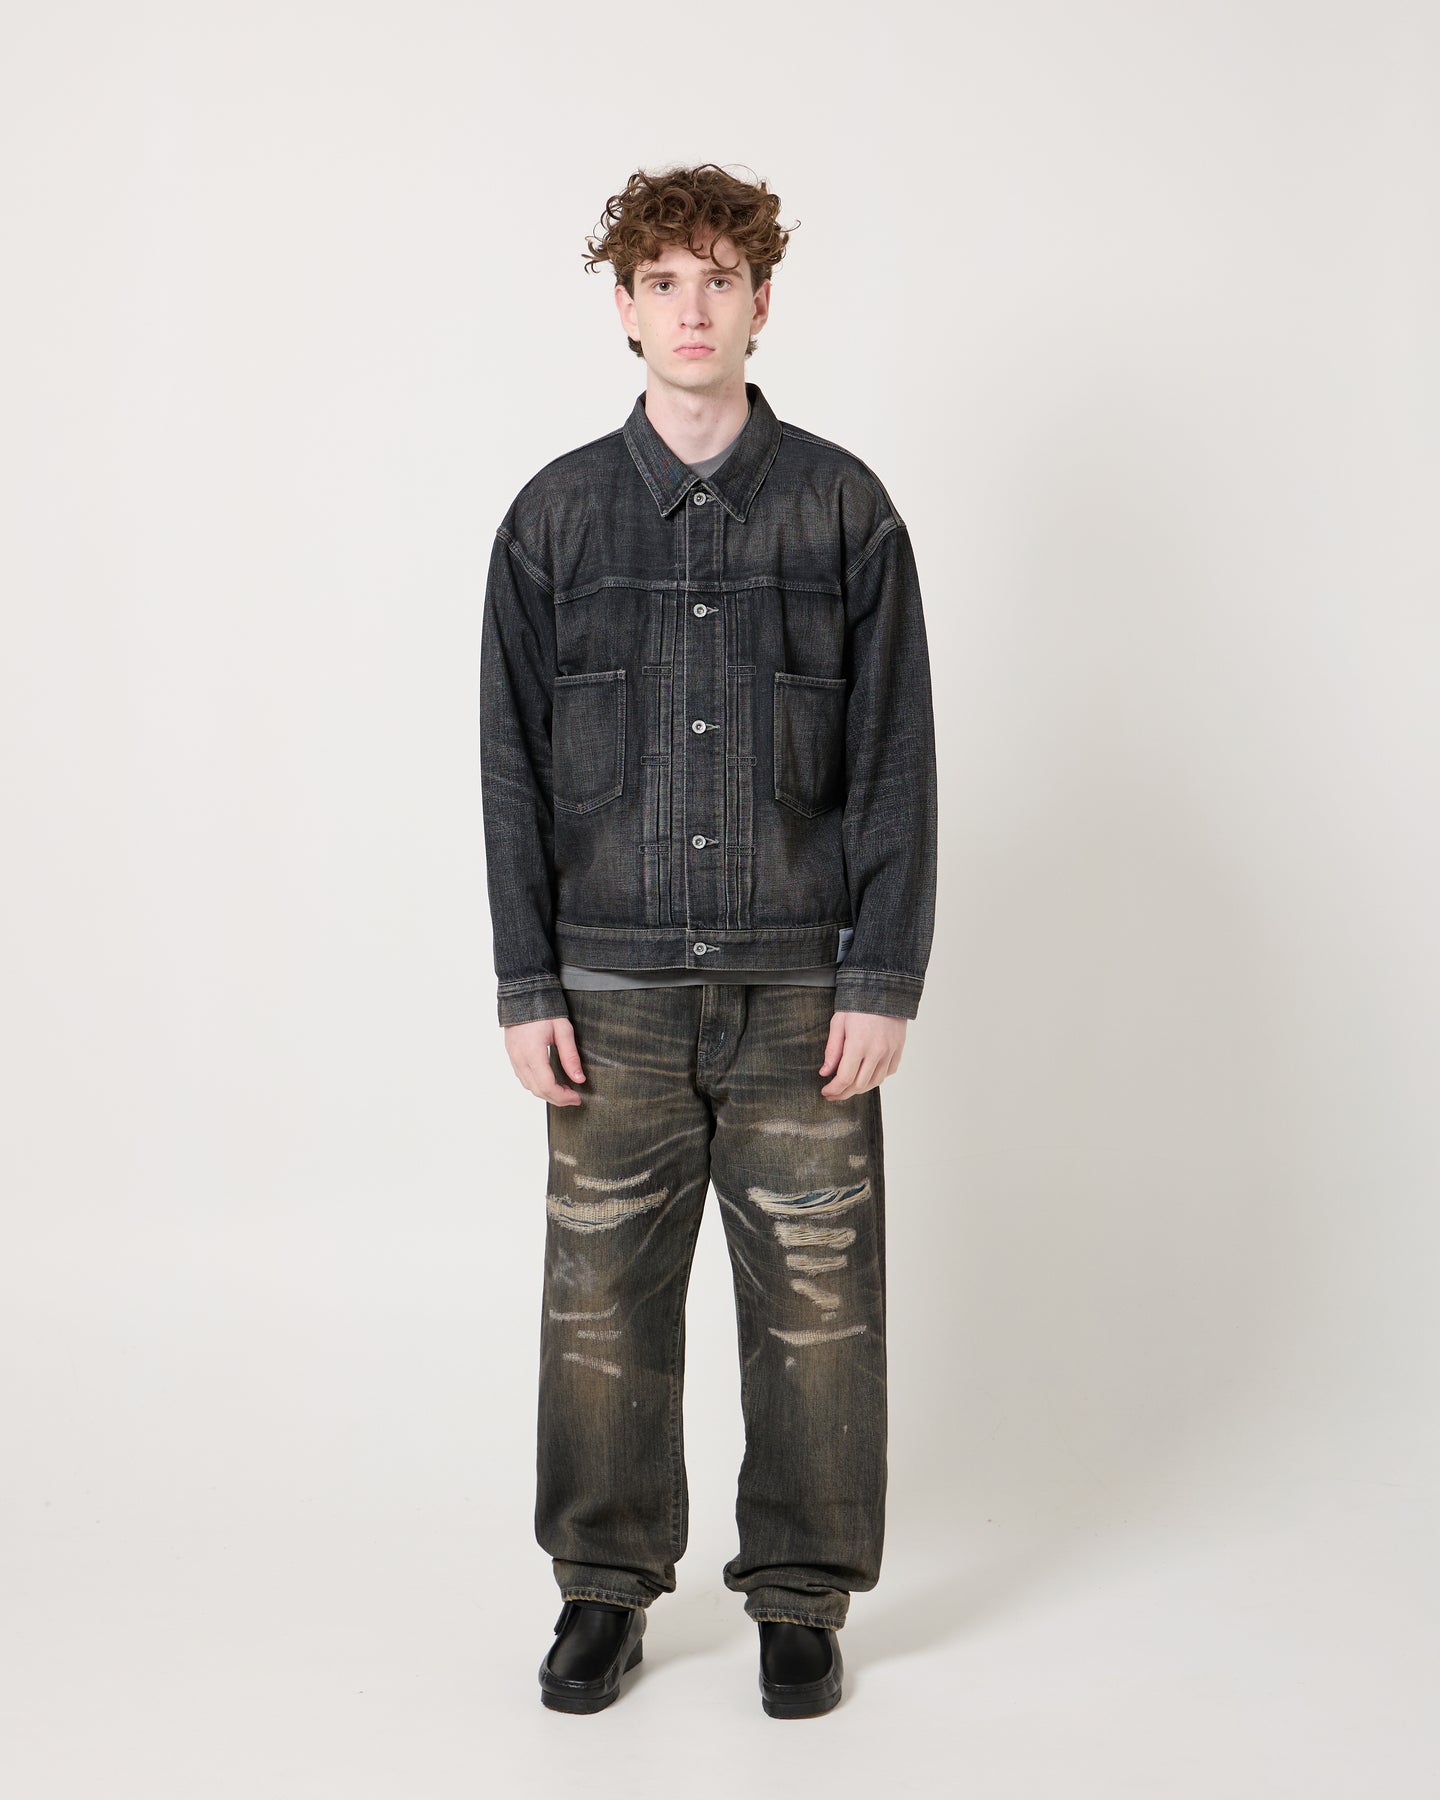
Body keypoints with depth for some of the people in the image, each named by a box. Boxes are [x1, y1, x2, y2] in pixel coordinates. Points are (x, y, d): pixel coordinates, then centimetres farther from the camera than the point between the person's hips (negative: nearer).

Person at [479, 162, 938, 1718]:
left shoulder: (843, 508, 3)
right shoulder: (557, 515, 6)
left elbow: (896, 758, 1)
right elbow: (513, 763, 5)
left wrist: (884, 979, -5)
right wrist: (527, 988, 0)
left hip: (800, 988, -1)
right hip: (614, 990, 1)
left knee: (814, 1300, 4)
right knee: (603, 1300, 7)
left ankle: (802, 1598, 21)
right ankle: (605, 1588, 24)